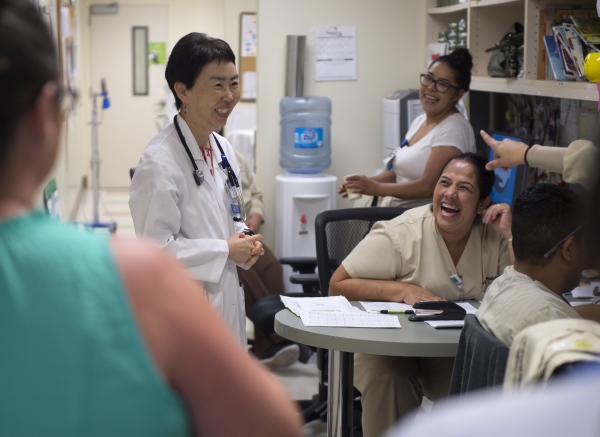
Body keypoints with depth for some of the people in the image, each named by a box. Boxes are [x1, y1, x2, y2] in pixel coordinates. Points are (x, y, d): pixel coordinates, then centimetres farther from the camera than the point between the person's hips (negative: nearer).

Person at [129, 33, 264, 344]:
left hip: (226, 298, 8)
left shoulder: (223, 149, 8)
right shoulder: (160, 160, -20)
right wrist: (225, 250, -16)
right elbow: (154, 247, -23)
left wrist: (245, 242, 0)